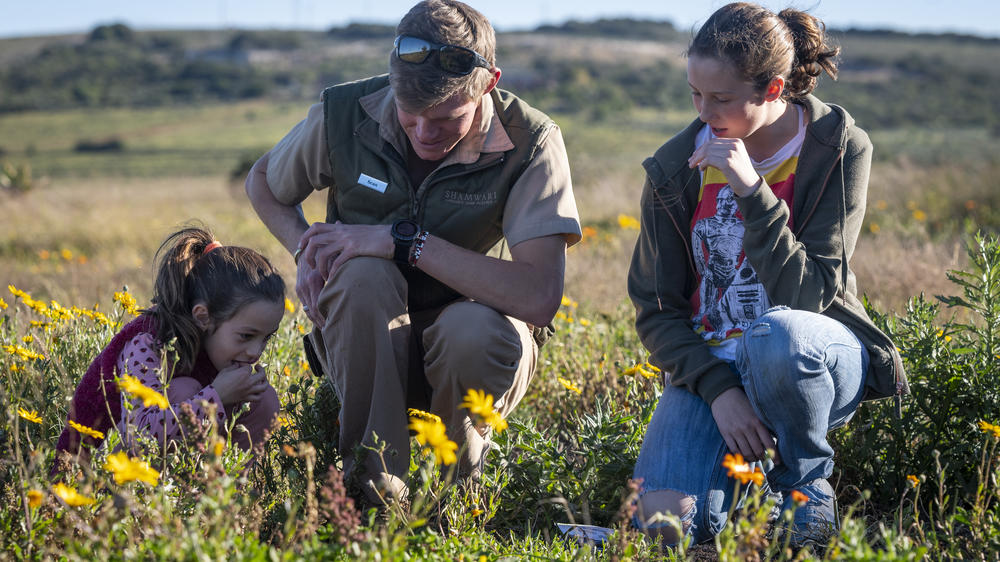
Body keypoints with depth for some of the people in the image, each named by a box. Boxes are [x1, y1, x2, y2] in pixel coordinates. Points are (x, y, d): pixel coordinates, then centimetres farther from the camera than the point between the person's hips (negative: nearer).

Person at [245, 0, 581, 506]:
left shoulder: (530, 142, -19)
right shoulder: (343, 114, -12)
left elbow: (540, 296, -31)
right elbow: (262, 181, 11)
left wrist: (405, 240, -31)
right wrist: (306, 249, -10)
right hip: (363, 343, 1)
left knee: (476, 332, -37)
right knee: (365, 274, -33)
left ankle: (455, 474, -4)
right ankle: (373, 473, -19)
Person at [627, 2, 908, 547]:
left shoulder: (840, 149, -11)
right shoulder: (675, 169, -5)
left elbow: (808, 294, -19)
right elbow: (656, 308, -2)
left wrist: (751, 191, -28)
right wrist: (718, 390, -17)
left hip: (816, 359, -1)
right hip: (710, 364, 1)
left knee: (776, 336, -39)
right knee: (663, 520, -24)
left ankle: (806, 485, -10)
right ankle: (740, 461, 10)